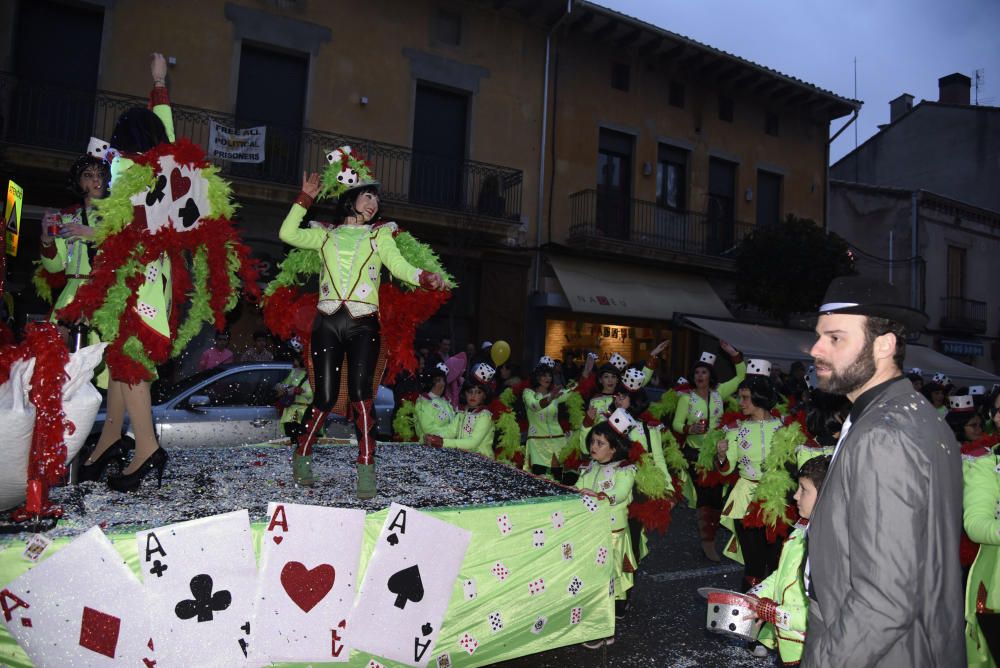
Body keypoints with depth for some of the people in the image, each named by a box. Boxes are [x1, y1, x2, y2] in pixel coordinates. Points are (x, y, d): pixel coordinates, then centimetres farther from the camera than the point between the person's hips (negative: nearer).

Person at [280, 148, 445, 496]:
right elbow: (287, 234, 12)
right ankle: (301, 458, 20)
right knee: (325, 396, 0)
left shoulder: (380, 235, 14)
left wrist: (425, 277, -18)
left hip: (363, 324, -1)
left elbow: (400, 266, 1)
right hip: (327, 323, 1)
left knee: (360, 392, -15)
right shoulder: (326, 235, 18)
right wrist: (305, 198, 13)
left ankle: (366, 469, -13)